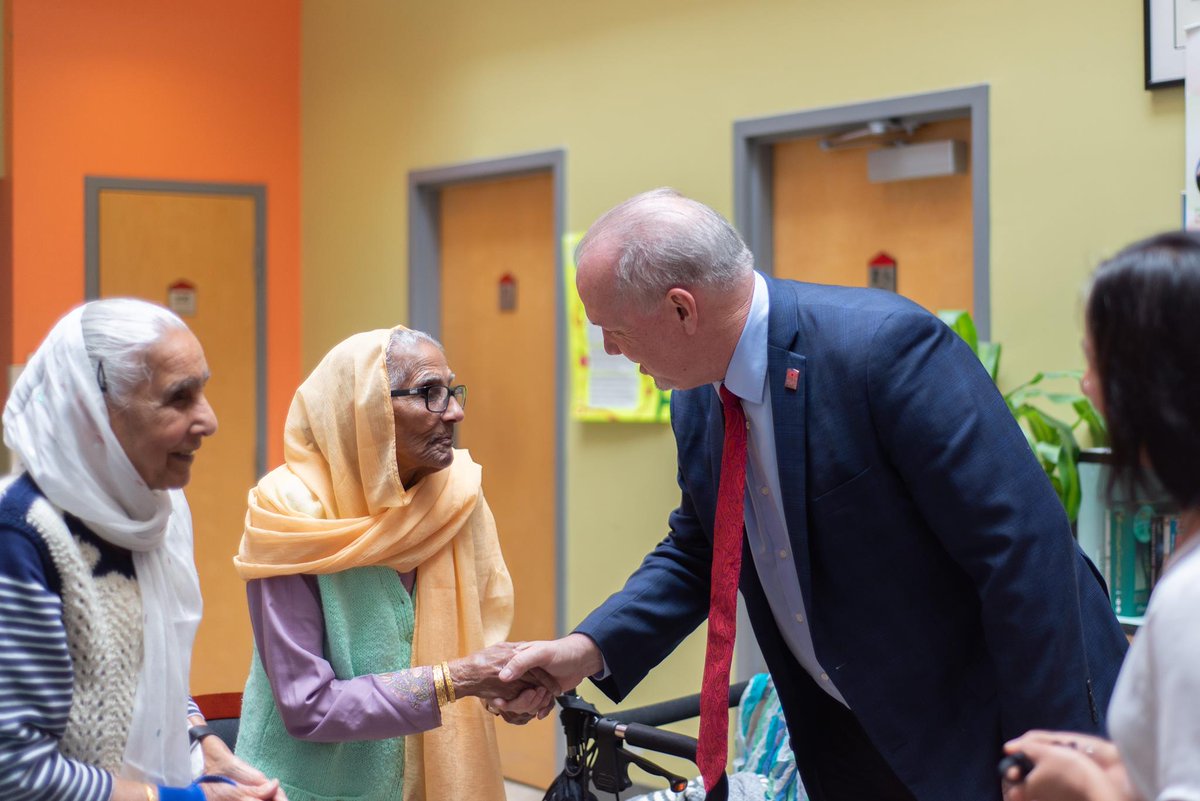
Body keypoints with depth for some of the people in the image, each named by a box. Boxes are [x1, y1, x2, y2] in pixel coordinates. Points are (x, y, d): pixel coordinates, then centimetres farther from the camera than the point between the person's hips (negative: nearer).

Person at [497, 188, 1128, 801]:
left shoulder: (887, 345, -27)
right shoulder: (697, 402, -2)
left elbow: (1025, 549, -26)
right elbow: (694, 554, 12)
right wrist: (589, 648, -5)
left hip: (984, 726, -7)